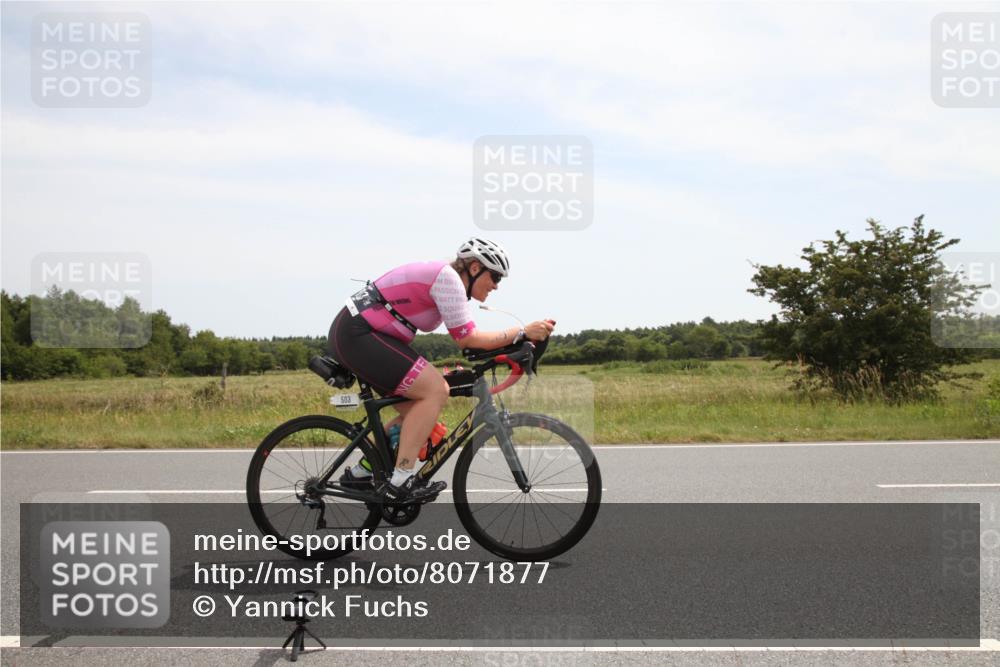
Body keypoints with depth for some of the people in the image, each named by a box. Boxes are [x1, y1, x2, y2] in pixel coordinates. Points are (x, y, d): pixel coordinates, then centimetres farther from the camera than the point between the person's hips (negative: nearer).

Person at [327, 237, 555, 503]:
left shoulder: (445, 278, 17)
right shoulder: (448, 277, -13)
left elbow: (467, 338, 17)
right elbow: (467, 339, -16)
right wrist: (523, 332, -14)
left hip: (351, 335, 11)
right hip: (357, 334, -11)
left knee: (419, 410, 10)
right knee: (435, 390, -17)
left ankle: (361, 473, 18)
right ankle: (401, 483, -15)